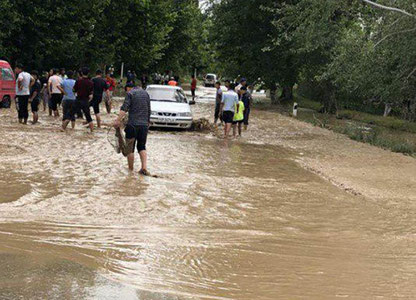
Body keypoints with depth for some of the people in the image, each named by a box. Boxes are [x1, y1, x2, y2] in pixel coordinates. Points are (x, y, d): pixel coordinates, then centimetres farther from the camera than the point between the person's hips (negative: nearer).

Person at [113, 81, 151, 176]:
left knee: (130, 148, 7)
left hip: (133, 125, -5)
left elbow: (125, 108, -16)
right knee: (142, 146, 14)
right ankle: (144, 167, -2)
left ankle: (131, 169, 12)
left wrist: (118, 120, -20)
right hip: (144, 125, 5)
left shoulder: (131, 93, -4)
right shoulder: (146, 94, 12)